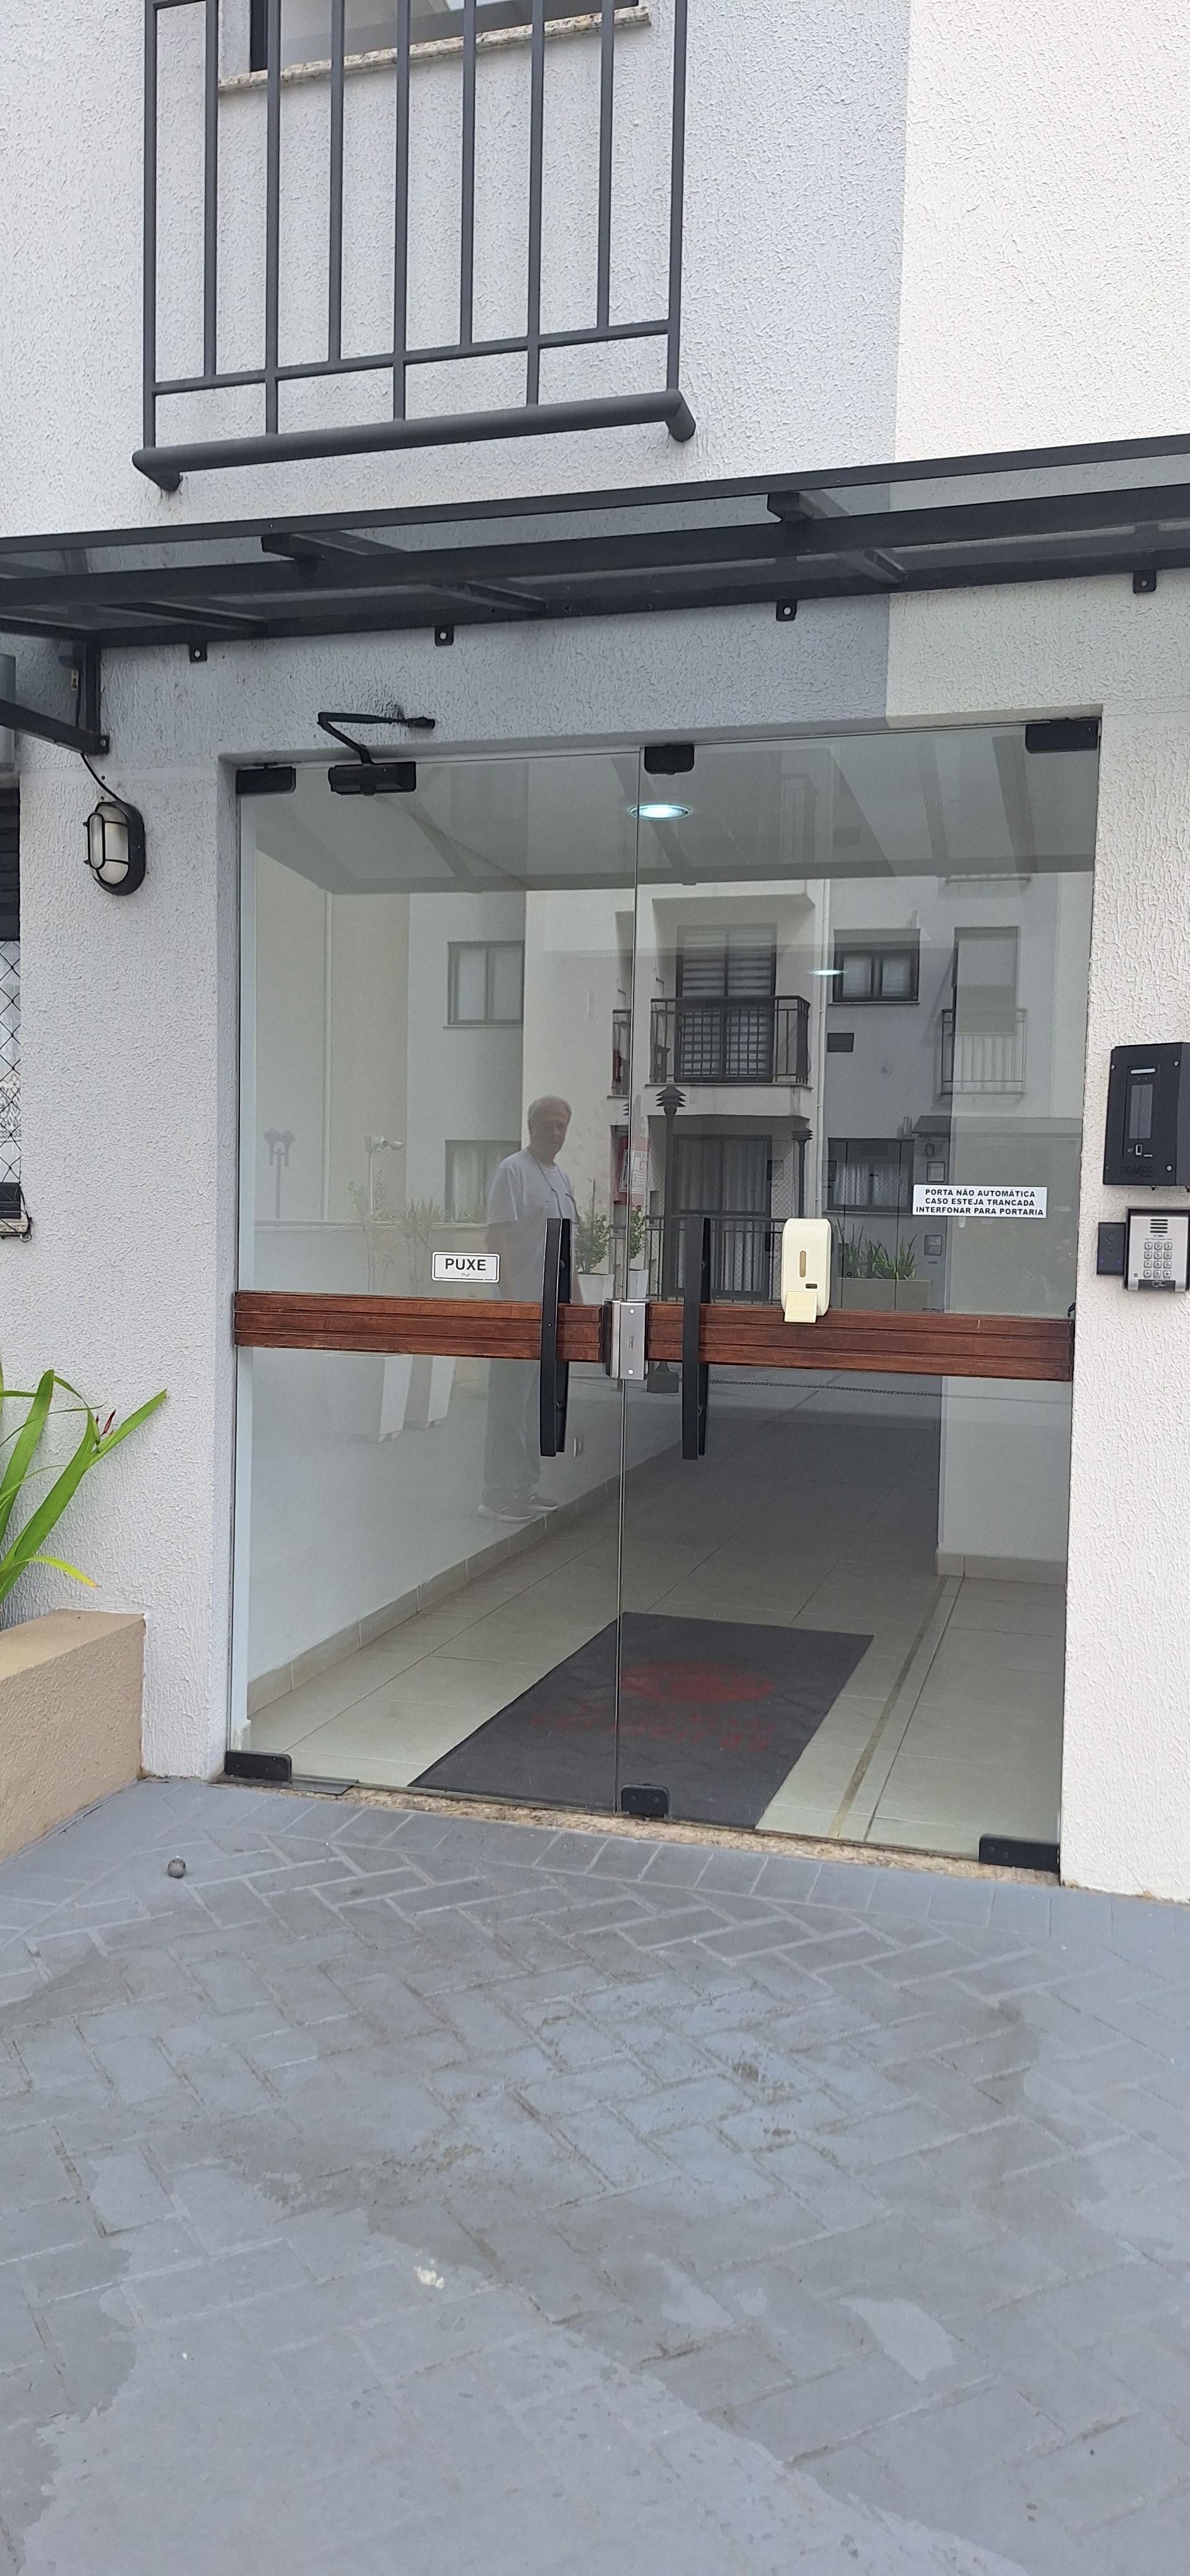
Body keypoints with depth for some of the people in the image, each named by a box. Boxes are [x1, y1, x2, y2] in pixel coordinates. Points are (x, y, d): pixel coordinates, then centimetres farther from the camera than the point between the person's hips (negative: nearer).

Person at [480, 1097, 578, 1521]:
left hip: (553, 1306, 9)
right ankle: (498, 1494, -3)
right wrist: (509, 1294, -21)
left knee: (537, 1401, 13)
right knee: (510, 1399, -7)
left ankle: (524, 1486, 21)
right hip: (520, 1303, -9)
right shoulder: (512, 1171, -9)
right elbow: (497, 1236, -15)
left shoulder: (561, 1176, 18)